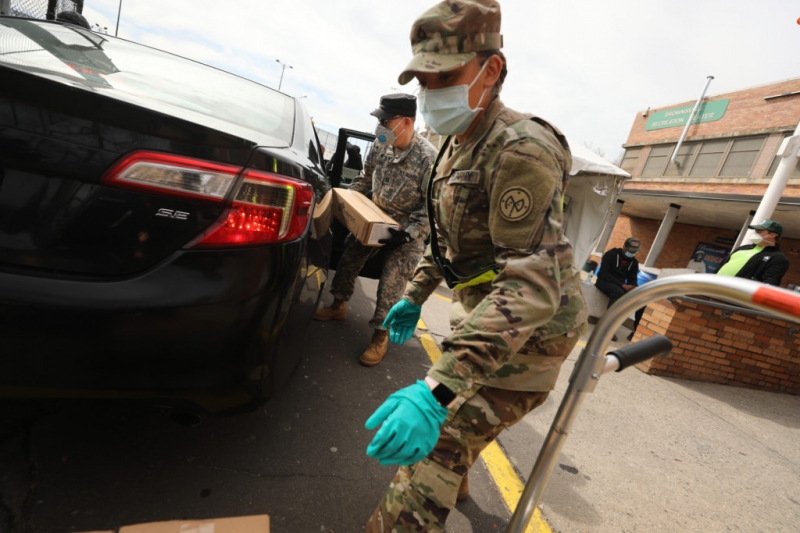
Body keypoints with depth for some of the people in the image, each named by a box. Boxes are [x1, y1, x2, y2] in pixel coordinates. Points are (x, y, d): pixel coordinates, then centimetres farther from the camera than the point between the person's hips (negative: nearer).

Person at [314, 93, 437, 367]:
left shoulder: (428, 157, -22)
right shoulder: (381, 146, -3)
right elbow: (365, 177, 14)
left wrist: (408, 234, -28)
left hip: (408, 230, -6)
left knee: (392, 283, -7)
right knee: (349, 255, 10)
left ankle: (380, 336, 10)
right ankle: (339, 305, 33)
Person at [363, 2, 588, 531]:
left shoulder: (523, 149, -25)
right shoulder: (458, 145, 7)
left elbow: (533, 282, -34)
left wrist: (438, 388, -41)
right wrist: (415, 295, 15)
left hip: (530, 330, -9)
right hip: (484, 309, 9)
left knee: (439, 443, -11)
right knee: (456, 416, 27)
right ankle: (454, 486, 55)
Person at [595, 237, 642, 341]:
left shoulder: (634, 262, 10)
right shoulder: (611, 254, -8)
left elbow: (633, 279, 9)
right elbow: (603, 273, -17)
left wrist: (633, 287, -17)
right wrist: (622, 285, -24)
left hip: (621, 286, 6)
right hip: (605, 282, -6)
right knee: (619, 293, -38)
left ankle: (636, 331, -9)